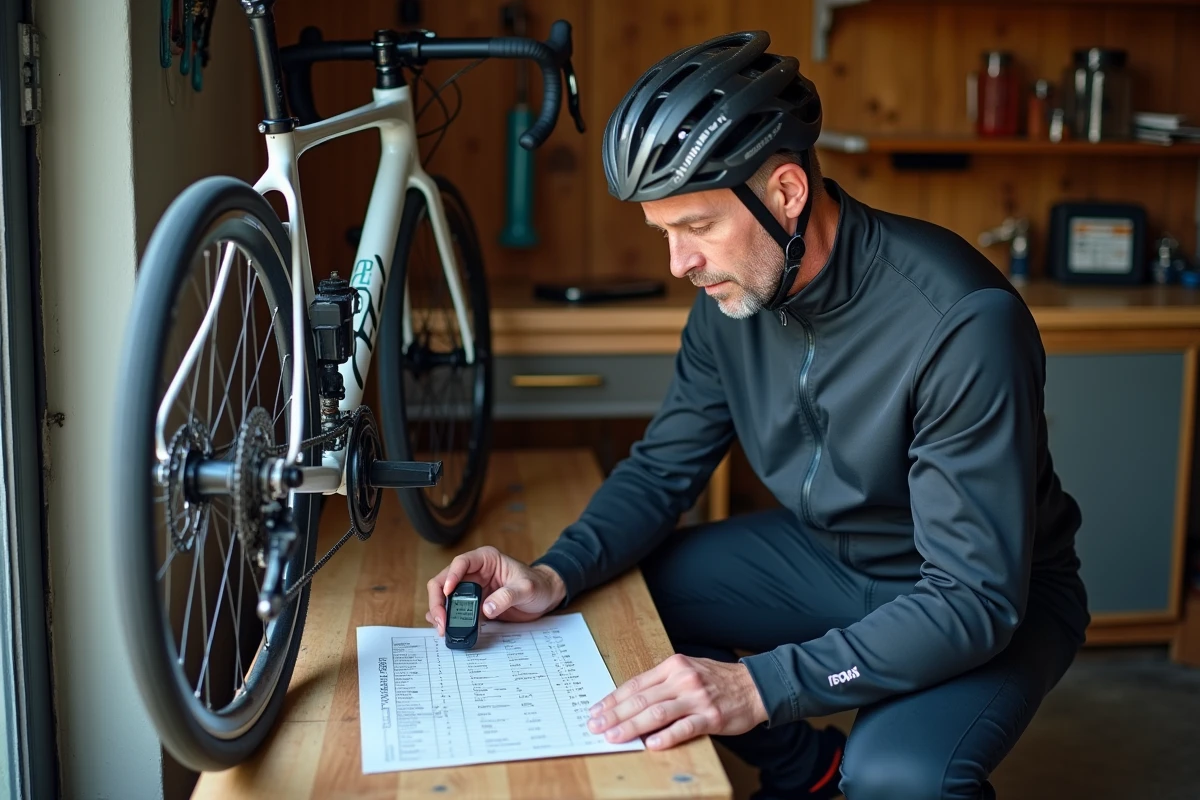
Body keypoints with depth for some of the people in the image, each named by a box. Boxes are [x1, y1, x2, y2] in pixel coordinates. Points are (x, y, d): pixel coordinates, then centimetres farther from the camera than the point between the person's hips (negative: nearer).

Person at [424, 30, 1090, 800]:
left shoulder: (962, 323, -31)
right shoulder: (732, 294, -10)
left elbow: (977, 599, -32)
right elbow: (663, 468, 0)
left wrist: (761, 685, -42)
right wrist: (554, 576, -19)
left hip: (997, 595, -6)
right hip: (822, 552, 6)